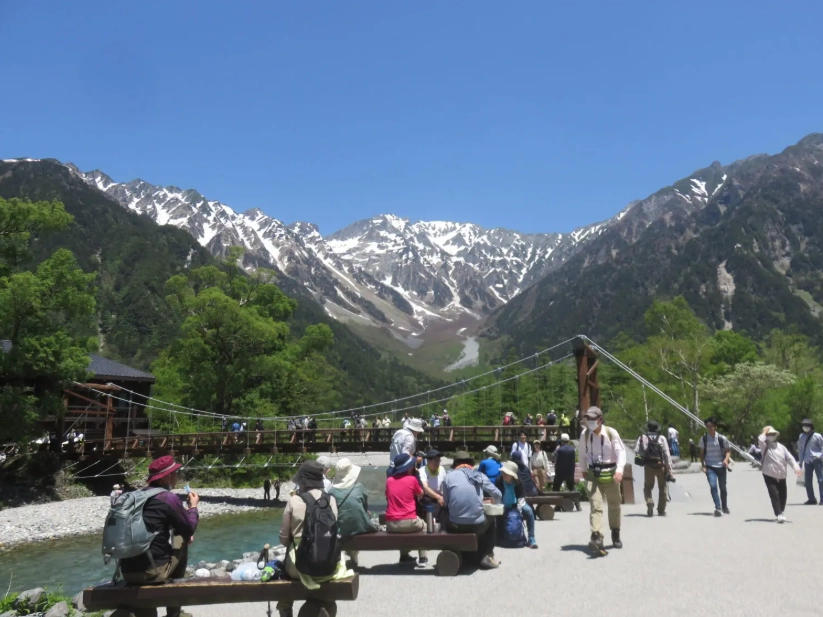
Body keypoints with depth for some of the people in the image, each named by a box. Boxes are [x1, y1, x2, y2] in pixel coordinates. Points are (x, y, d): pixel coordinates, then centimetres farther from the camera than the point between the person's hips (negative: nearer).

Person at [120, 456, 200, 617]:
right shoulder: (169, 498, -9)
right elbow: (189, 530, 2)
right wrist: (193, 506, 17)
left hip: (127, 572, 7)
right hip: (152, 571, -7)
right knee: (181, 540, 17)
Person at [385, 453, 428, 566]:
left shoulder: (389, 480, 5)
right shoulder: (412, 479, -5)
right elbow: (421, 495, 13)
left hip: (390, 525, 3)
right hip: (409, 522, -3)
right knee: (423, 525, 30)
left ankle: (404, 556, 35)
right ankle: (422, 558, 24)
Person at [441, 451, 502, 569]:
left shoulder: (449, 476, 3)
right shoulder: (479, 475, 6)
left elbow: (446, 502, 3)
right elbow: (498, 495, 13)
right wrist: (494, 501, 36)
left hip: (455, 526, 0)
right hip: (477, 525, 1)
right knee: (491, 520, 34)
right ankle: (486, 557, 27)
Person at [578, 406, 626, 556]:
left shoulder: (611, 433, -10)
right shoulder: (584, 434, -1)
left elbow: (621, 452, -14)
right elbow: (582, 453, 13)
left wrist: (619, 470, -26)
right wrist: (583, 470, 17)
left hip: (610, 474, -1)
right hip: (593, 475, 1)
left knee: (614, 505, 15)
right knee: (595, 506, -13)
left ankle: (615, 535, 36)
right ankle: (597, 537, -24)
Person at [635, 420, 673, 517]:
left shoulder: (643, 438, 2)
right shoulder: (662, 438, 0)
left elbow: (636, 451, -8)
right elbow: (667, 454, -5)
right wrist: (669, 469, -4)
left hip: (648, 466, 0)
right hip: (661, 465, 0)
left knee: (648, 487, 13)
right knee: (662, 488, 15)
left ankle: (649, 502, -16)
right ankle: (661, 510, 18)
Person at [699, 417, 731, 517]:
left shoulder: (722, 438, -6)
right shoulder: (704, 439, -2)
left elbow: (728, 451, 3)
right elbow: (702, 453, 6)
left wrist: (726, 459, -16)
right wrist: (703, 466, -2)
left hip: (721, 466, 0)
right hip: (709, 466, 0)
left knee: (723, 488, 12)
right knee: (713, 486, -19)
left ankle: (724, 507, 31)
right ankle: (718, 507, -19)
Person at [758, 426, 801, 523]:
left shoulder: (781, 447, 8)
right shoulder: (764, 446, -3)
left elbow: (789, 457, 0)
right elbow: (760, 440, -27)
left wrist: (796, 467, -15)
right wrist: (765, 431, -10)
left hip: (781, 476, 5)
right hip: (769, 475, -5)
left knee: (783, 495, 14)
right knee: (774, 495, -13)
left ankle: (782, 512, 35)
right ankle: (779, 514, -12)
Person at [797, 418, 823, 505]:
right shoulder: (801, 437, 7)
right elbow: (800, 450, 12)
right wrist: (800, 461, 12)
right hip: (807, 461, 4)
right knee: (808, 481, 6)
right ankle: (811, 498, 15)